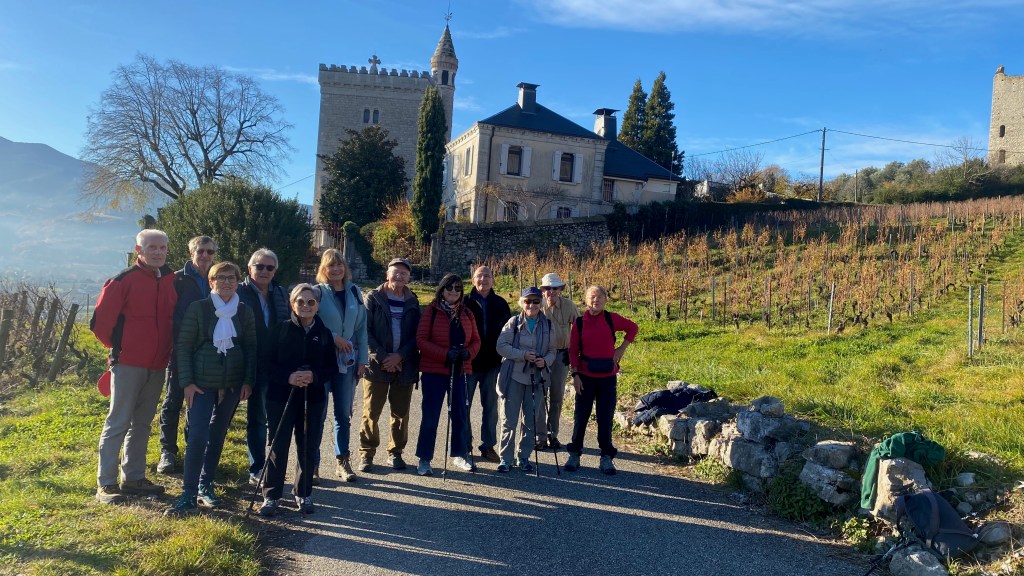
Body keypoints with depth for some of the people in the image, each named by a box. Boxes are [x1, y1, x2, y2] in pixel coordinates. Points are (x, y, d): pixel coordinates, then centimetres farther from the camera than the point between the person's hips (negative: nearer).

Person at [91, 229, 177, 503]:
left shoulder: (171, 281, 7)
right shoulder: (123, 280, -10)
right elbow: (100, 321, -9)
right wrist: (118, 346, 2)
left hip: (157, 365, 6)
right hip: (128, 364, -6)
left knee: (142, 423, 13)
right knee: (118, 422, -1)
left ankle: (134, 477, 23)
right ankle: (105, 483, 7)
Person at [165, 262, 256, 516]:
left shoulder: (244, 312, 4)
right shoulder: (197, 308, -4)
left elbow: (251, 347, 8)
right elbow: (182, 345, -4)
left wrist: (248, 381, 1)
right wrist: (186, 381, -10)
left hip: (232, 384, 3)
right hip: (202, 382, -3)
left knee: (218, 435, 10)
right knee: (197, 435, -12)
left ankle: (205, 486, 23)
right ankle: (188, 495, -6)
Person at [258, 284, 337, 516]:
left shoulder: (324, 334, 3)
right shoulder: (280, 330, -2)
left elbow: (332, 367, 3)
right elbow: (268, 362, -5)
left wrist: (315, 376, -16)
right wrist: (288, 376, -21)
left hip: (312, 398, 2)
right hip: (281, 396, -2)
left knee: (307, 447, 8)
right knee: (278, 446, 1)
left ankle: (303, 493, 23)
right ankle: (271, 496, 12)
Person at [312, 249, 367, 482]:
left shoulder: (354, 292, 6)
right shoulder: (317, 292, -5)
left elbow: (361, 329, 7)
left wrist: (362, 359, 3)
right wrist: (333, 338, -15)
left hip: (347, 362, 3)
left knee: (344, 414, 9)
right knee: (318, 413, 1)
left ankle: (342, 460, 20)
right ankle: (312, 463, 12)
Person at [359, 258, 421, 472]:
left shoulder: (412, 302, 10)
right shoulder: (373, 298, 3)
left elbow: (416, 335, 4)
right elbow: (365, 331, -4)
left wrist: (399, 356, -10)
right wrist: (382, 357, -11)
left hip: (404, 365, 2)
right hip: (376, 364, -2)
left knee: (401, 413, 6)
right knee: (371, 412, 0)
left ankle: (395, 452, 20)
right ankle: (366, 454, 12)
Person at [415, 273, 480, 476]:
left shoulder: (466, 314, 9)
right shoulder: (431, 311, -5)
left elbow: (476, 340, 11)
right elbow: (421, 340, -10)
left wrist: (468, 352, -12)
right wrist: (445, 354, -20)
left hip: (460, 371, 4)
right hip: (434, 371, -4)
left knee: (459, 413, 12)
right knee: (430, 415, 0)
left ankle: (460, 455, 26)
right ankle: (424, 459, 11)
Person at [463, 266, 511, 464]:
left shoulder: (500, 304, 5)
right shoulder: (465, 303, -3)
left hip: (492, 364, 2)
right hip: (469, 363, -2)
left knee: (490, 407, 9)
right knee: (464, 405, 4)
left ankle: (488, 446, 20)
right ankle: (464, 446, 15)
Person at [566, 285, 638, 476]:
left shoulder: (611, 319, -3)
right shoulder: (579, 322, -3)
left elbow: (633, 328, 12)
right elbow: (573, 350, 1)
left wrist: (622, 348, 4)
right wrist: (575, 375, -5)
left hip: (607, 376, 0)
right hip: (586, 376, 0)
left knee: (605, 417, 6)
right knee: (581, 415, 6)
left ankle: (606, 457, 16)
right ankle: (574, 454, 19)